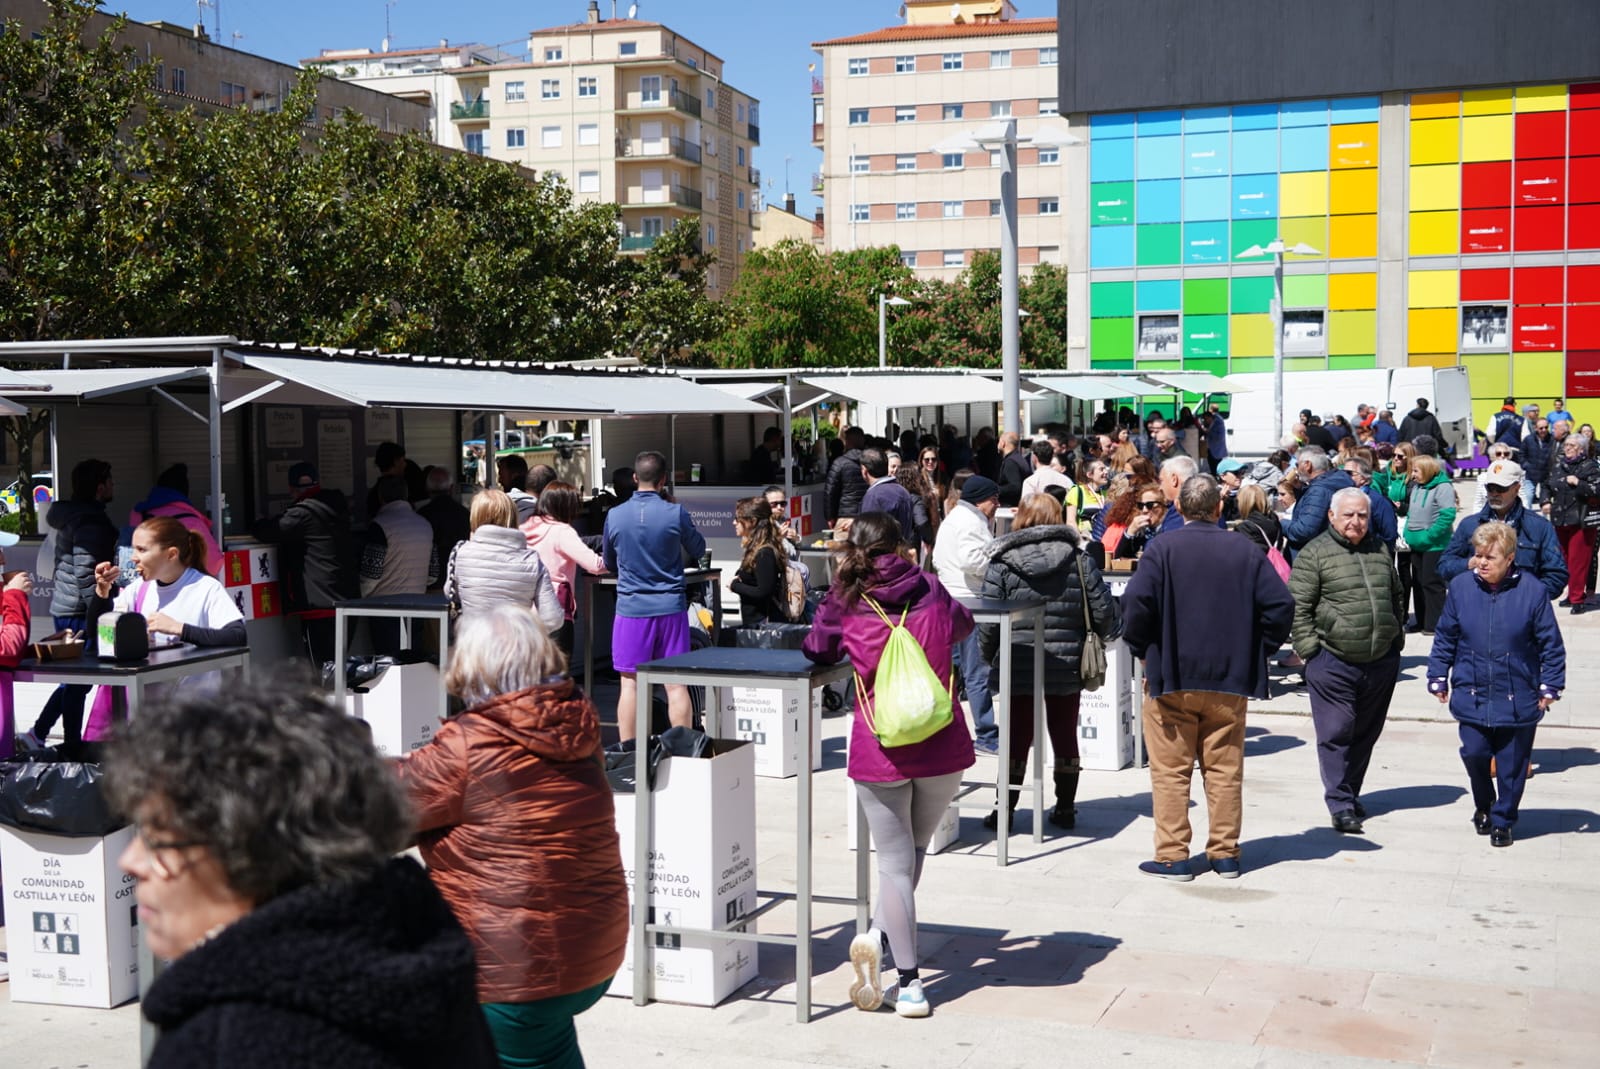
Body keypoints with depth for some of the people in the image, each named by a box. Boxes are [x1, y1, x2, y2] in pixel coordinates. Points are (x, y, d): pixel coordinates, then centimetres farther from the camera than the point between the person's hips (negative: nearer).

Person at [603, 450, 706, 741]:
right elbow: (698, 549, 10)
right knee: (676, 683, 5)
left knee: (629, 684, 5)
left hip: (631, 608, 1)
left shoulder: (614, 515, -2)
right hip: (670, 606, 0)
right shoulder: (676, 513, -7)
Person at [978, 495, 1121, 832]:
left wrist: (988, 655, 9)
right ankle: (1065, 809, 22)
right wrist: (1109, 632, 20)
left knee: (1017, 737, 8)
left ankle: (1006, 811, 11)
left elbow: (989, 621, -8)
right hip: (1067, 666, 1)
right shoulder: (1078, 560, -3)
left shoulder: (1002, 563, -7)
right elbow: (1103, 610, -2)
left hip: (1018, 666, -1)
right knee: (1065, 737, 14)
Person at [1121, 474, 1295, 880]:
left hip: (1172, 678, -2)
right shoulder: (1245, 551, 1)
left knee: (1170, 771, 4)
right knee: (1225, 770, 11)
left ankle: (1172, 857, 5)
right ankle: (1225, 854, 16)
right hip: (1230, 679, 3)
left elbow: (1137, 601, -18)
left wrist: (1142, 650, -3)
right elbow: (1280, 604, -2)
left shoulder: (1162, 548, -7)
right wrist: (1255, 649, 9)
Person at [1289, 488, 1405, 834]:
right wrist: (1309, 648, -11)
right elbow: (1298, 606, -7)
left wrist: (1397, 637, 19)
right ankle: (1340, 805, 0)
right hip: (1333, 661, -5)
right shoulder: (1314, 553, -5)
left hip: (1381, 661, 5)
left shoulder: (1381, 551, 13)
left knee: (1366, 733, 13)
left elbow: (1396, 598, 24)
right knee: (1336, 733, -5)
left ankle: (1351, 793, 25)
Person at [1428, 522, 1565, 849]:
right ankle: (1483, 804, 29)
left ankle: (1502, 821, 25)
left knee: (1512, 764, 7)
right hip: (1471, 695, 1)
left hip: (1518, 699, -1)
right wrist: (1438, 678, 5)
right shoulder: (1461, 586, -3)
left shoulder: (1531, 591, -9)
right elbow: (1445, 638, 6)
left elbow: (1551, 644, -2)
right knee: (1474, 752, -1)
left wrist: (1550, 686, -3)